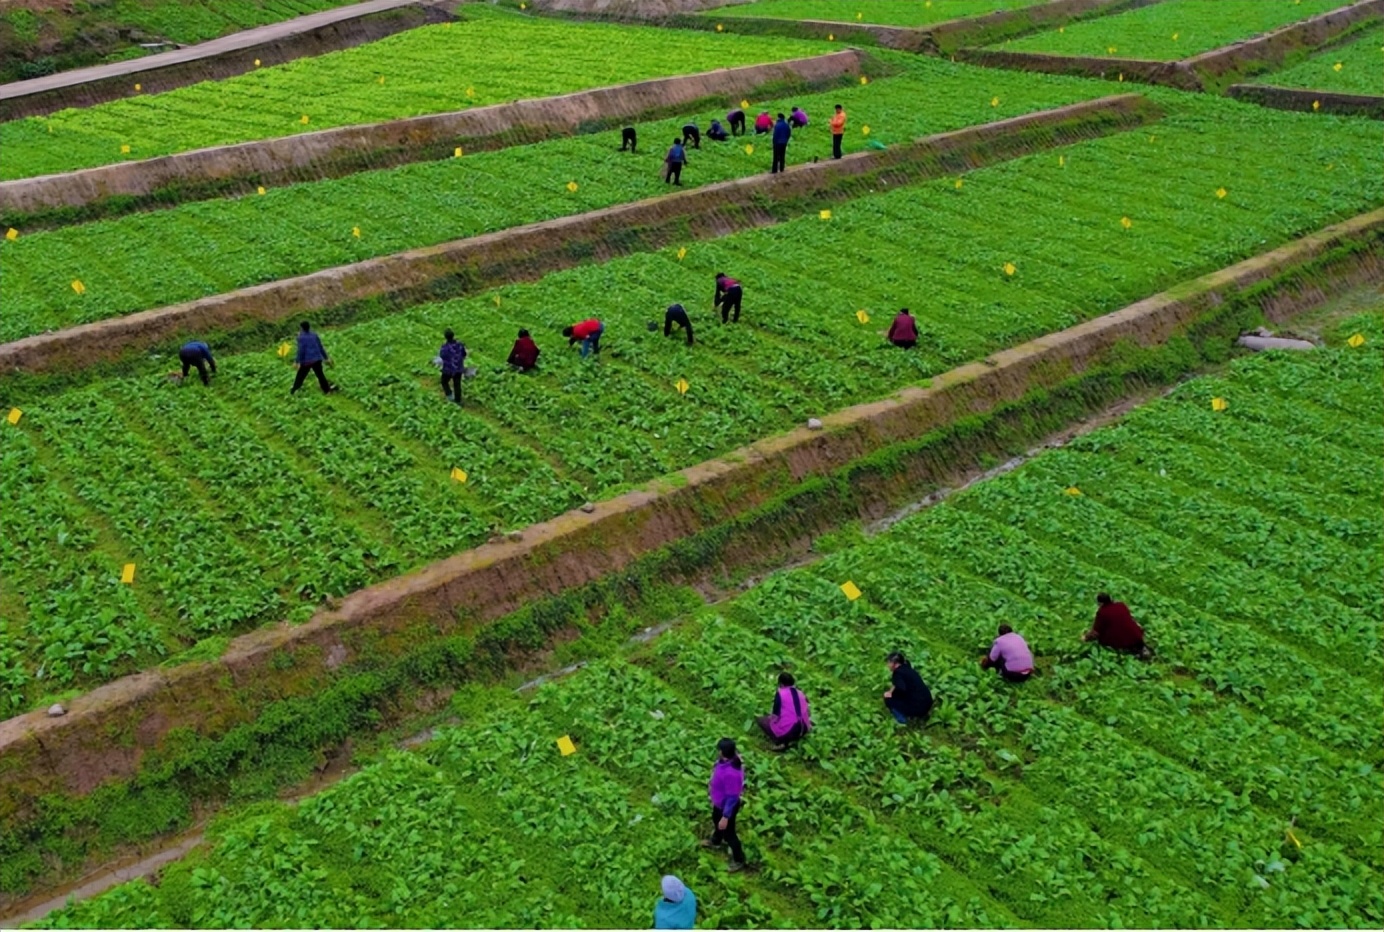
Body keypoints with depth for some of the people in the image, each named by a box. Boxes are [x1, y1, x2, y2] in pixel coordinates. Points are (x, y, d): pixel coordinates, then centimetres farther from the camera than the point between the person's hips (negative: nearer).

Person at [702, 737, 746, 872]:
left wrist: (726, 817, -24)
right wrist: (711, 787, 20)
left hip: (727, 806, -8)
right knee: (716, 821, 35)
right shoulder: (725, 760, -18)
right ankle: (716, 841, 67)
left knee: (728, 833, 16)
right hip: (719, 802, 9)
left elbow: (732, 798, -33)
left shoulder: (731, 773, -44)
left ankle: (739, 860, 40)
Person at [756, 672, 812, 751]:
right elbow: (807, 712, 14)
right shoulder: (800, 693, 10)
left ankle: (781, 742, 0)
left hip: (786, 731, -6)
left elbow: (775, 714, -5)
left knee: (760, 719, 14)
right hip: (803, 731, 6)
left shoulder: (780, 694, -7)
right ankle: (793, 739, 12)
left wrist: (770, 716, 16)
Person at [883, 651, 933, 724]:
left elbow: (901, 689, -26)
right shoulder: (908, 669, 16)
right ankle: (922, 714, 21)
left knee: (888, 698, 5)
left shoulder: (897, 673, -10)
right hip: (927, 704, 8)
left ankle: (901, 720, 4)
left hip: (917, 707, -8)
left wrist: (890, 693, -7)